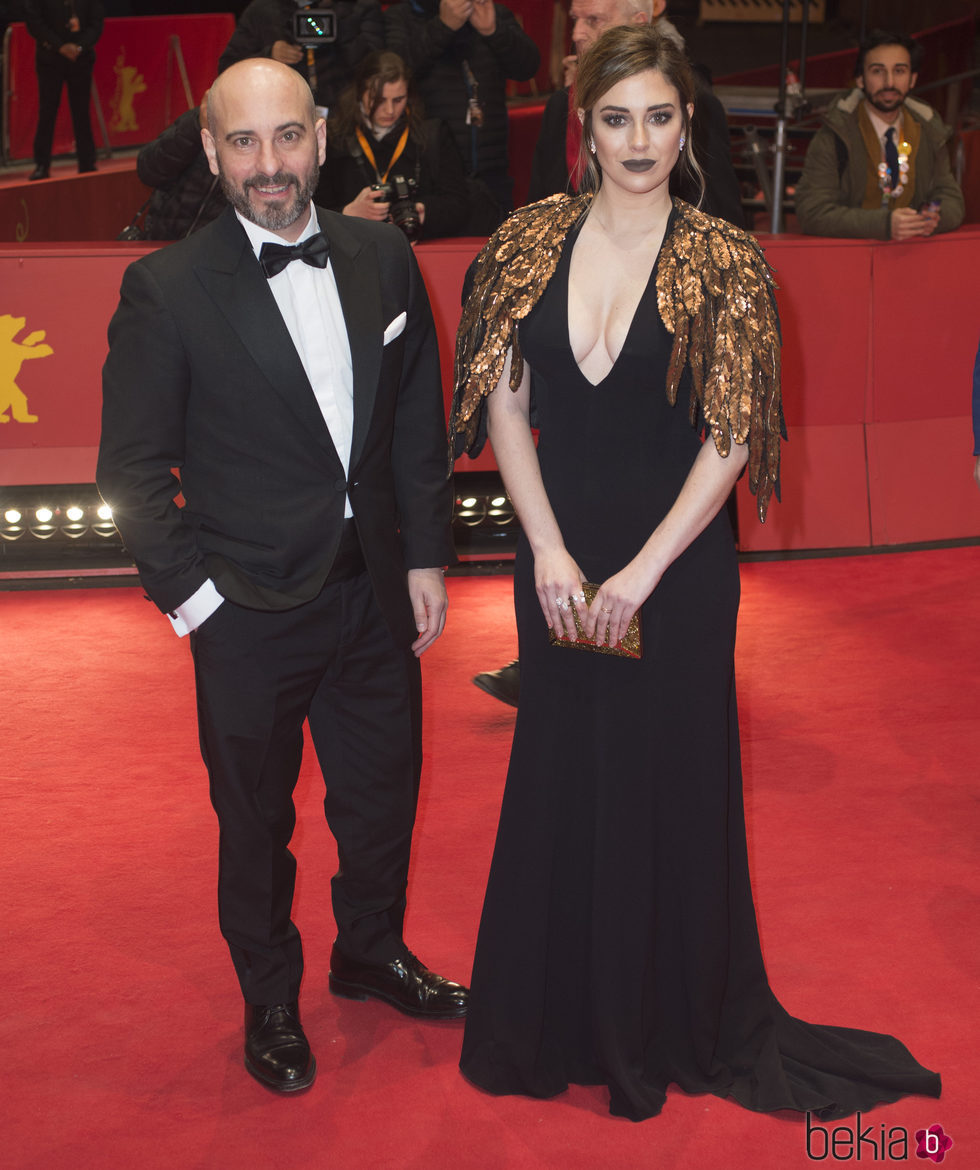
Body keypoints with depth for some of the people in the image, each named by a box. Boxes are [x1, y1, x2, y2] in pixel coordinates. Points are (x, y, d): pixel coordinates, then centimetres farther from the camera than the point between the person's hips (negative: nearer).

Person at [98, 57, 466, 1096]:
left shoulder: (383, 260, -1)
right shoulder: (165, 289, -13)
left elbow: (419, 422, 7)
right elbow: (133, 470, -9)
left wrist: (425, 555, 4)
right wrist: (192, 594, -12)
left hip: (374, 592, 4)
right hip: (249, 611, -4)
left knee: (383, 790, 20)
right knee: (256, 817, 14)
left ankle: (372, 953, 47)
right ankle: (270, 1002, 38)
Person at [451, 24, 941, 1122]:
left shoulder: (722, 261, -8)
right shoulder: (532, 241, 1)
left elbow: (729, 442, -10)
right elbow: (503, 401, 1)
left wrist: (639, 576, -14)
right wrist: (551, 553, -8)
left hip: (676, 566, -3)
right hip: (557, 557, 3)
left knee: (663, 782, 8)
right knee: (558, 779, 13)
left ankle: (666, 1029, 30)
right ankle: (557, 1020, 35)